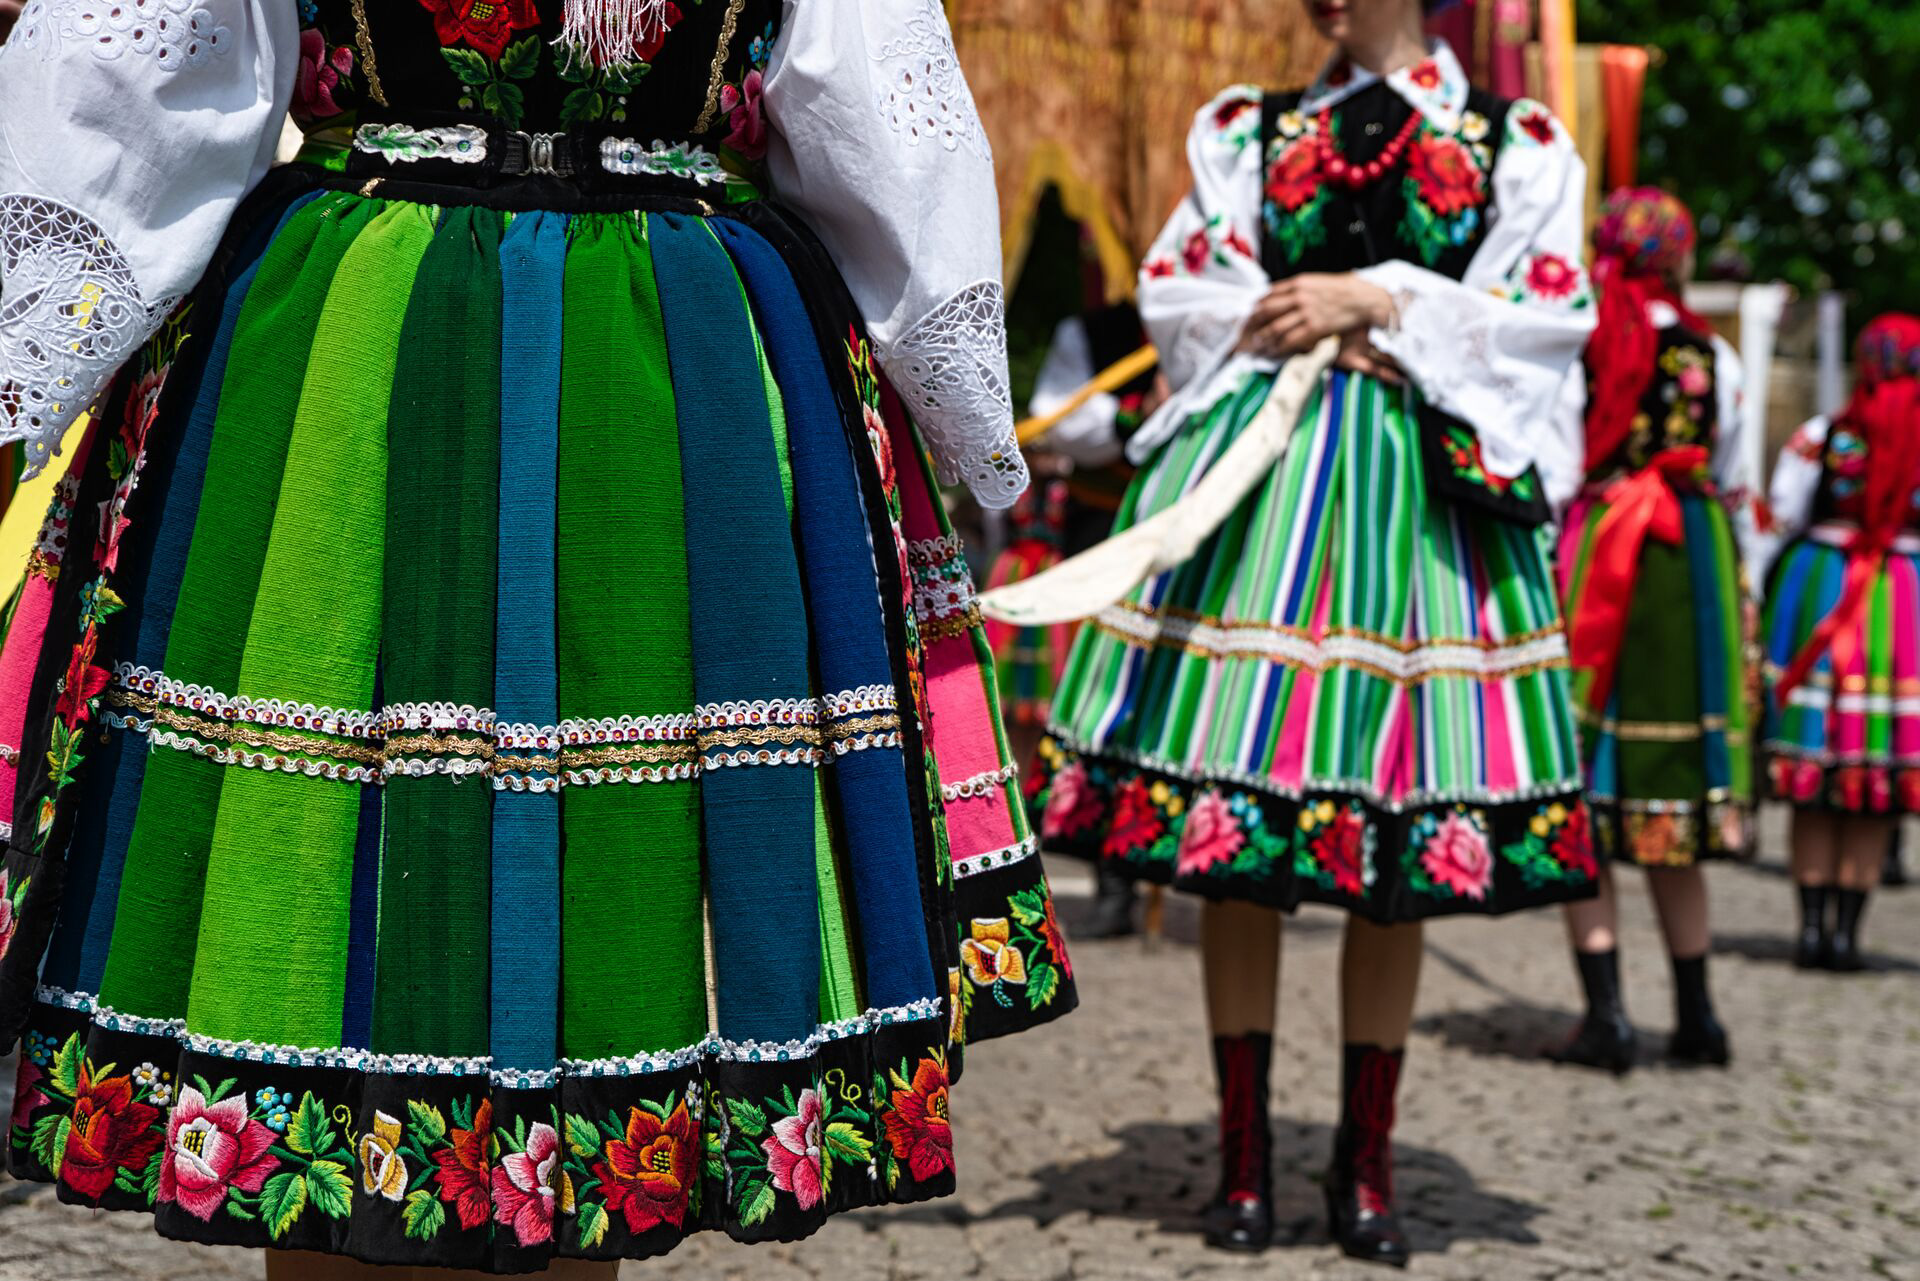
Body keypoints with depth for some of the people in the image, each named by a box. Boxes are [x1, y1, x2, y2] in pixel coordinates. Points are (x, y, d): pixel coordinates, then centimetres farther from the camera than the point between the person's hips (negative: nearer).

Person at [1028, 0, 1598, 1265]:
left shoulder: (1522, 143, 11)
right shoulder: (1245, 130, 15)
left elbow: (1553, 312, 1)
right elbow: (1175, 292, 8)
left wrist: (1376, 302, -7)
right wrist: (1292, 327, -7)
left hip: (1428, 495, -1)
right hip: (1258, 485, 1)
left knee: (1397, 845, 2)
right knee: (1238, 842, -1)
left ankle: (1367, 1163, 14)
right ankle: (1244, 1154, 10)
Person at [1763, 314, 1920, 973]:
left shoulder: (1820, 436, -3)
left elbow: (1783, 517, -1)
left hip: (1820, 594, 1)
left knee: (1815, 786, 8)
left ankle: (1812, 925, 7)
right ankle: (1846, 929, 4)